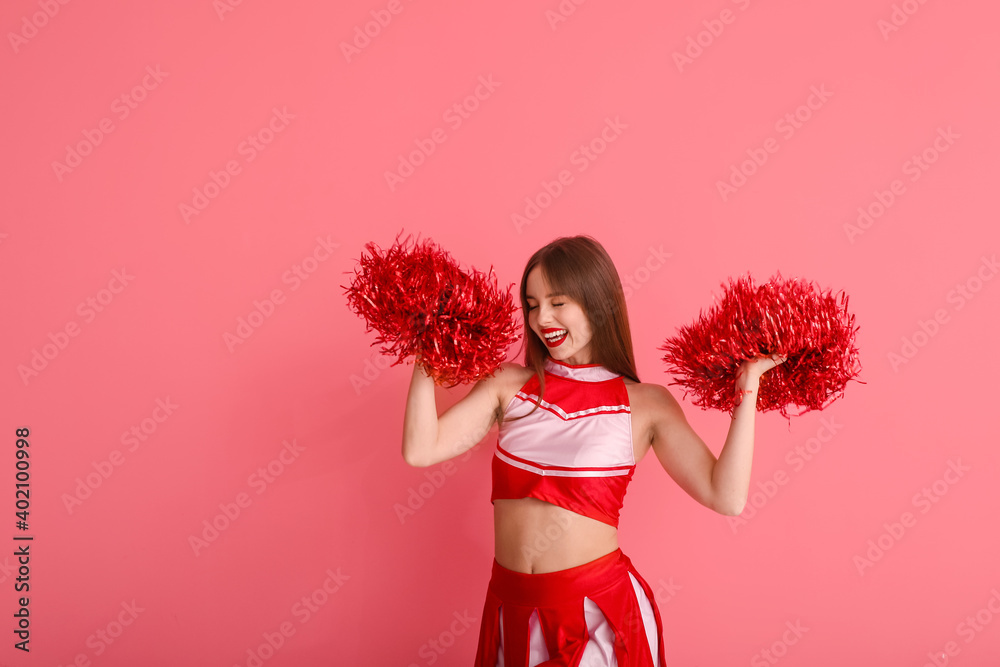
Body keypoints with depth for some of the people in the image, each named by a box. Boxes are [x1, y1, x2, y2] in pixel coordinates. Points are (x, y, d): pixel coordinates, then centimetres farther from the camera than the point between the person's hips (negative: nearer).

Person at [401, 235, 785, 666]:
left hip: (598, 609, -2)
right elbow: (421, 450, -7)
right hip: (512, 606, 3)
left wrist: (747, 389, -13)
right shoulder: (509, 386, 1)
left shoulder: (645, 404, -5)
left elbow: (727, 497, -13)